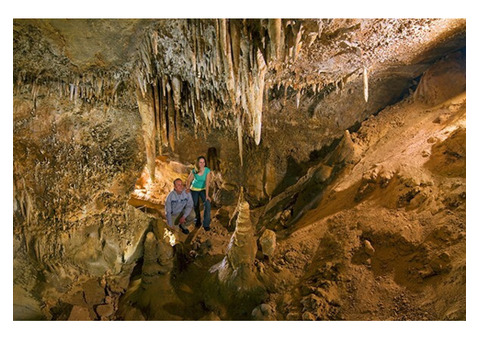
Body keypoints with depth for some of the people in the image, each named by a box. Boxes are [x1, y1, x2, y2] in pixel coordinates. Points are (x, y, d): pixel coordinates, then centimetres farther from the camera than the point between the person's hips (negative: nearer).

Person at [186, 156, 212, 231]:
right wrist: (187, 188, -15)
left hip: (203, 189, -1)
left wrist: (207, 195, -29)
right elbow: (189, 180, -5)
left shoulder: (207, 170, -24)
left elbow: (207, 183, -26)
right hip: (194, 189, 1)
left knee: (207, 204, -21)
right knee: (195, 206, 11)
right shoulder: (194, 171, -21)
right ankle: (197, 221, 38)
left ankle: (206, 224, -11)